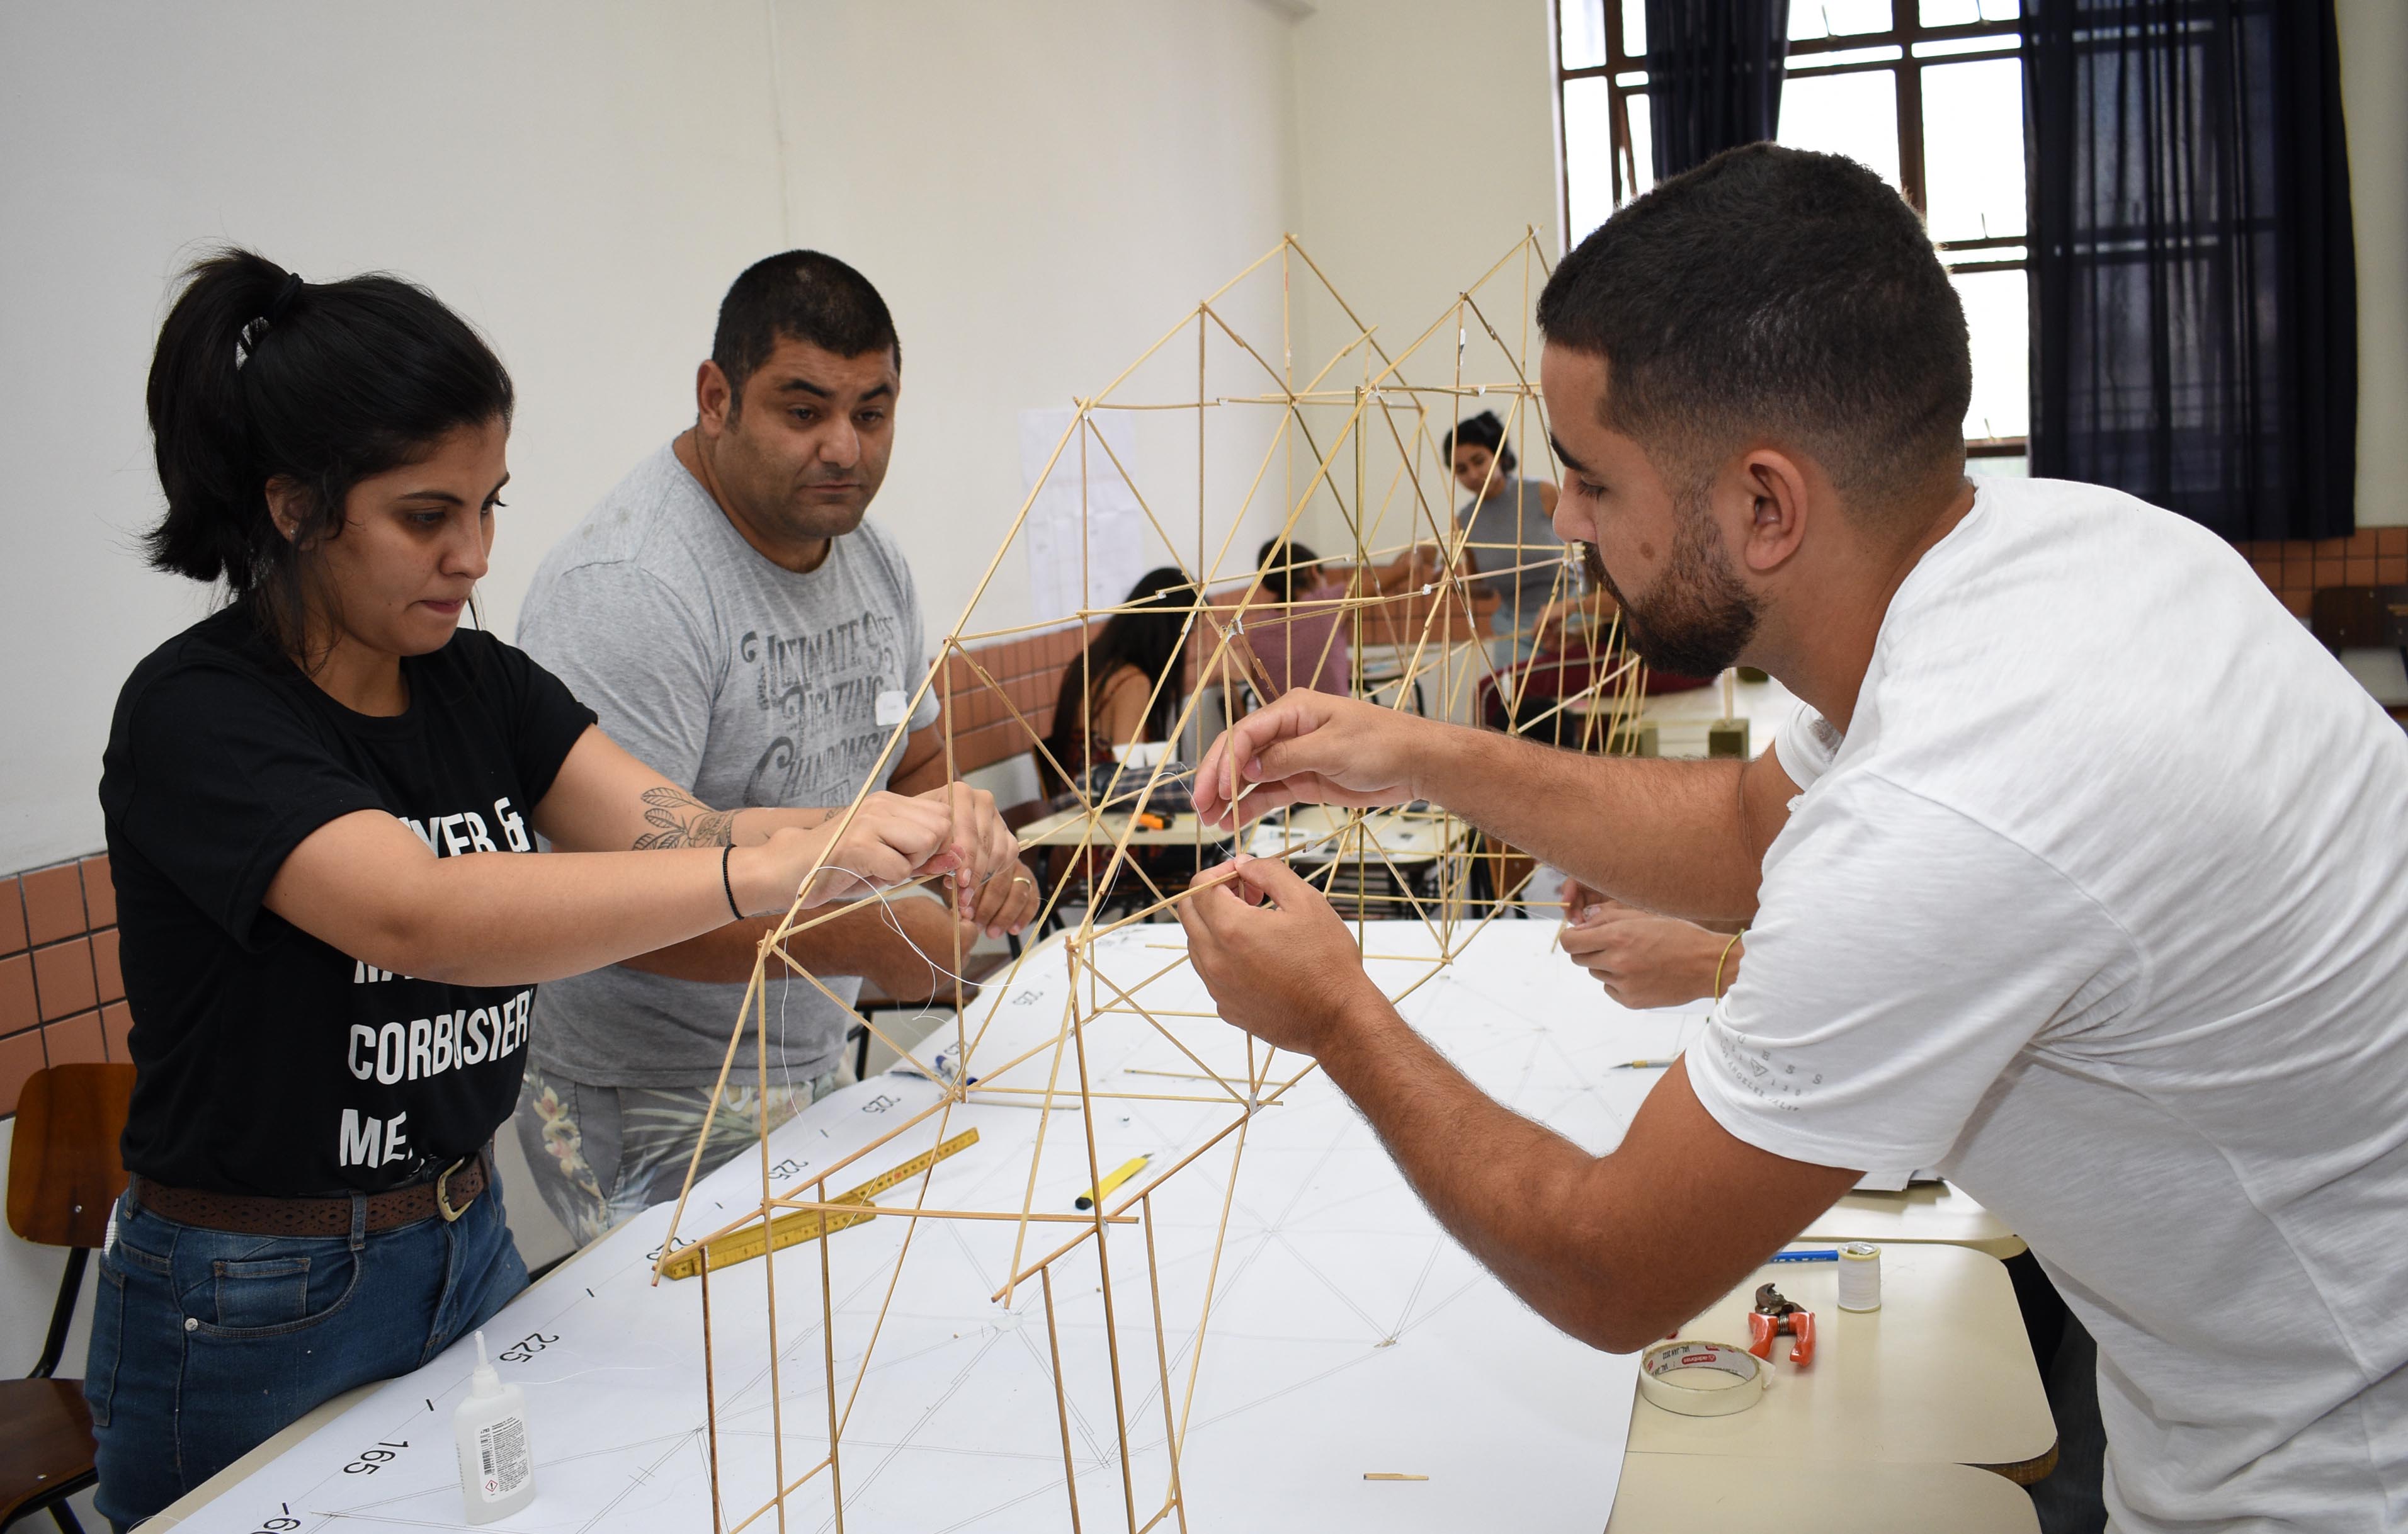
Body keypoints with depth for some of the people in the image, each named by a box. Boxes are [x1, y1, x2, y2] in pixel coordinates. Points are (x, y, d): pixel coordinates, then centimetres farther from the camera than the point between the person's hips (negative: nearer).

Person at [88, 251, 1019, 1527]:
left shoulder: (483, 684, 1)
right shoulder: (195, 715, -20)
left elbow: (668, 832, -13)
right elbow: (422, 916, -36)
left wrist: (898, 839, -32)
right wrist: (771, 870, -46)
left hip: (470, 1256, 6)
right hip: (256, 1320, -6)